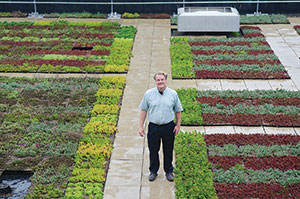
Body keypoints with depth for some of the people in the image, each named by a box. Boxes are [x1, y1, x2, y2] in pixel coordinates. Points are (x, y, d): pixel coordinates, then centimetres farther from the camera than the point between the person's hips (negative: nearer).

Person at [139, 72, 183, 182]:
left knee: (168, 151, 10)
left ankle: (169, 171, 27)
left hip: (169, 127, 0)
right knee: (153, 150, 9)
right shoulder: (148, 94, -1)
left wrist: (178, 125, 2)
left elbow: (178, 110, 7)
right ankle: (153, 171, 27)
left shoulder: (173, 94, -1)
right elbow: (143, 110, 4)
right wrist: (141, 126, 2)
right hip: (153, 127, 0)